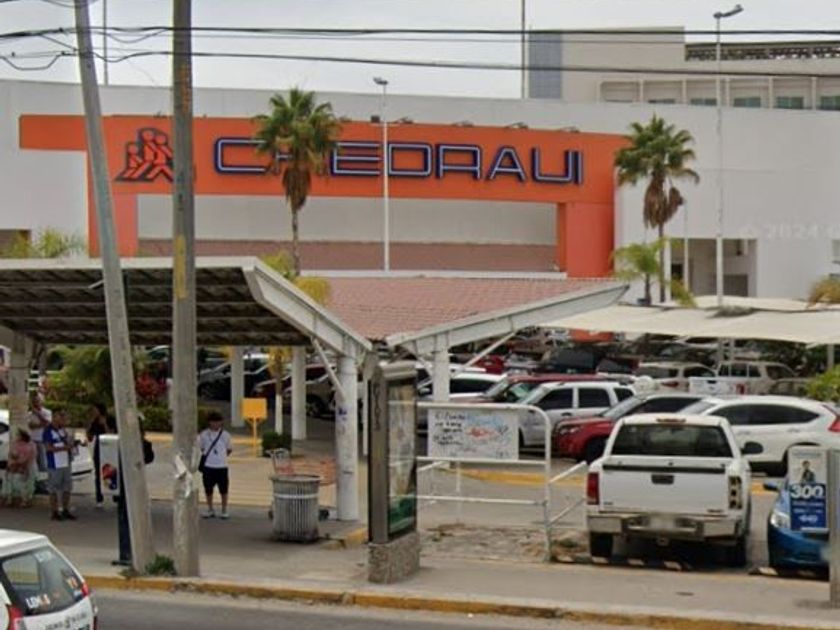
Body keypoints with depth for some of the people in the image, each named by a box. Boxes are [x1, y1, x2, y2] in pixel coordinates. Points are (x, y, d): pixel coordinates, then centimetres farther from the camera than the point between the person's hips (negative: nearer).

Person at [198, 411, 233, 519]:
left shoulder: (225, 435, 2)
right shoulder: (204, 434, 1)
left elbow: (229, 449, 12)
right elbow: (200, 448, 11)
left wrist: (221, 456, 5)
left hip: (221, 466, 0)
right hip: (208, 466, 1)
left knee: (223, 490, 4)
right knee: (208, 489, 9)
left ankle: (224, 510, 17)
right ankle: (210, 510, 24)